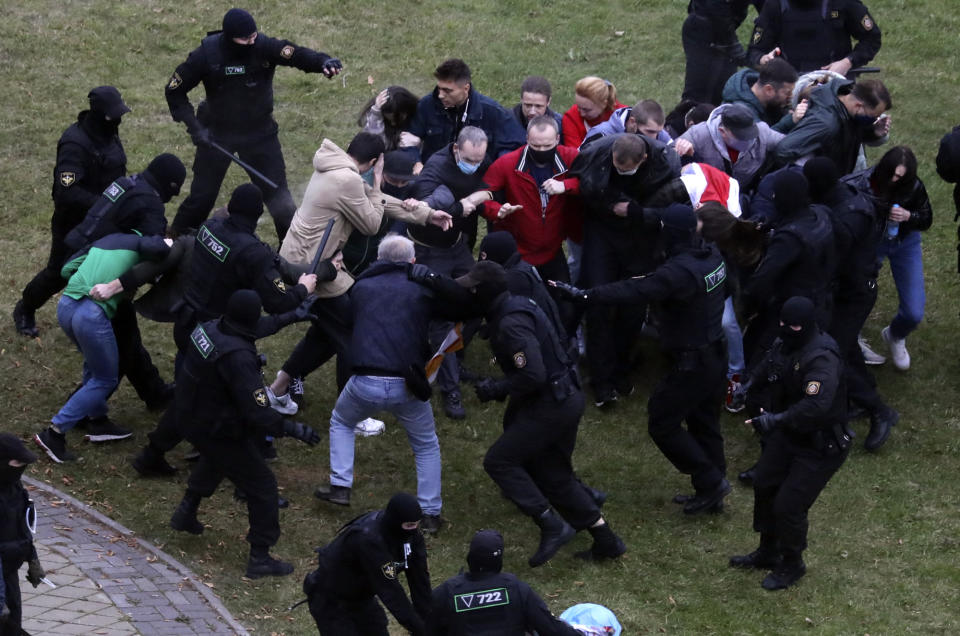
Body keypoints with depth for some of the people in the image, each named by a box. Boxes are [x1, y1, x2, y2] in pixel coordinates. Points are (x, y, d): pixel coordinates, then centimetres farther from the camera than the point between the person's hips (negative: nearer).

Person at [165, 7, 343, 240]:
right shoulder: (207, 54, -19)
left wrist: (324, 61, -56)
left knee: (278, 194, 4)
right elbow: (174, 90, -7)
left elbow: (299, 55, -34)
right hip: (217, 135, 0)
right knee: (201, 197, 7)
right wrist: (193, 126, -16)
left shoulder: (264, 46, -20)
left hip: (260, 132, 0)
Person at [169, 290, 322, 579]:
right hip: (220, 432, -8)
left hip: (190, 418, 8)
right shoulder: (238, 358, -34)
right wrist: (293, 429, -25)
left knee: (214, 458, 40)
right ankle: (260, 558, 12)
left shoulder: (207, 329, -11)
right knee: (261, 486, 6)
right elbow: (257, 413, -34)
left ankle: (186, 511, 49)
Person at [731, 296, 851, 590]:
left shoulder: (822, 359, -32)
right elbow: (767, 367, 18)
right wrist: (749, 385, 0)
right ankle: (767, 553, 42)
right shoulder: (784, 344, -5)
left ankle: (792, 565, 22)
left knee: (788, 505, -5)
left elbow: (816, 406, -45)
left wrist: (777, 419, -50)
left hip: (820, 445, -9)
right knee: (764, 485, 21)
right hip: (788, 434, 9)